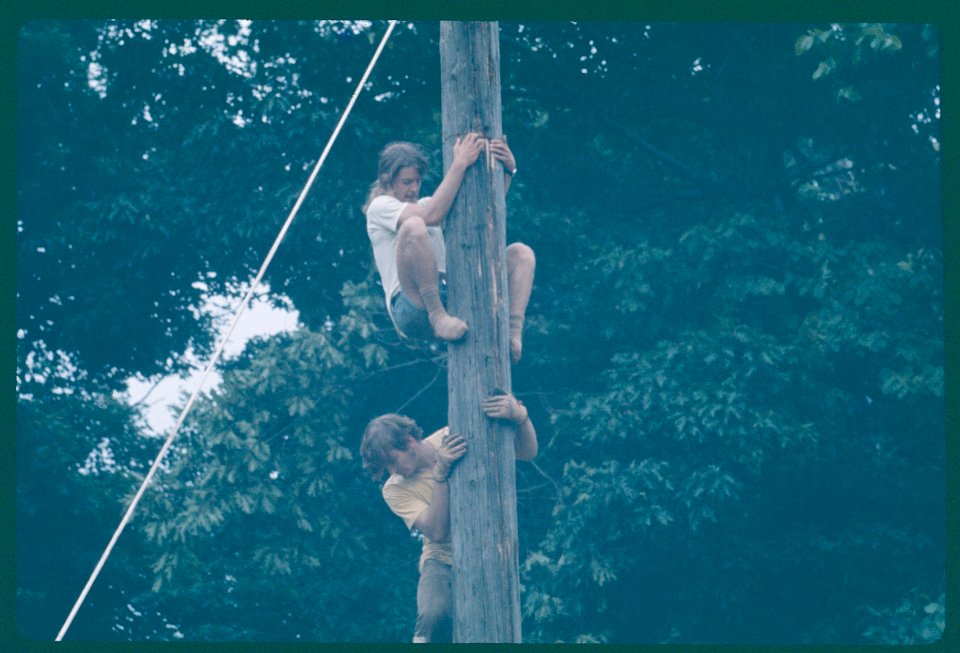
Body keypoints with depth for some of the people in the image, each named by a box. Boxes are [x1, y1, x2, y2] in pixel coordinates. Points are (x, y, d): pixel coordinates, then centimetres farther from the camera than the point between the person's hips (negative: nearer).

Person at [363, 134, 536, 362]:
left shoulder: (425, 204, 28)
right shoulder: (379, 207, 6)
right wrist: (460, 164, -17)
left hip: (449, 298, 7)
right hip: (412, 307, -7)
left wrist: (508, 170, -3)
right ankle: (438, 317, -33)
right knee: (414, 227, -30)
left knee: (520, 253, 0)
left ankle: (514, 334, -24)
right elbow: (431, 216, -14)